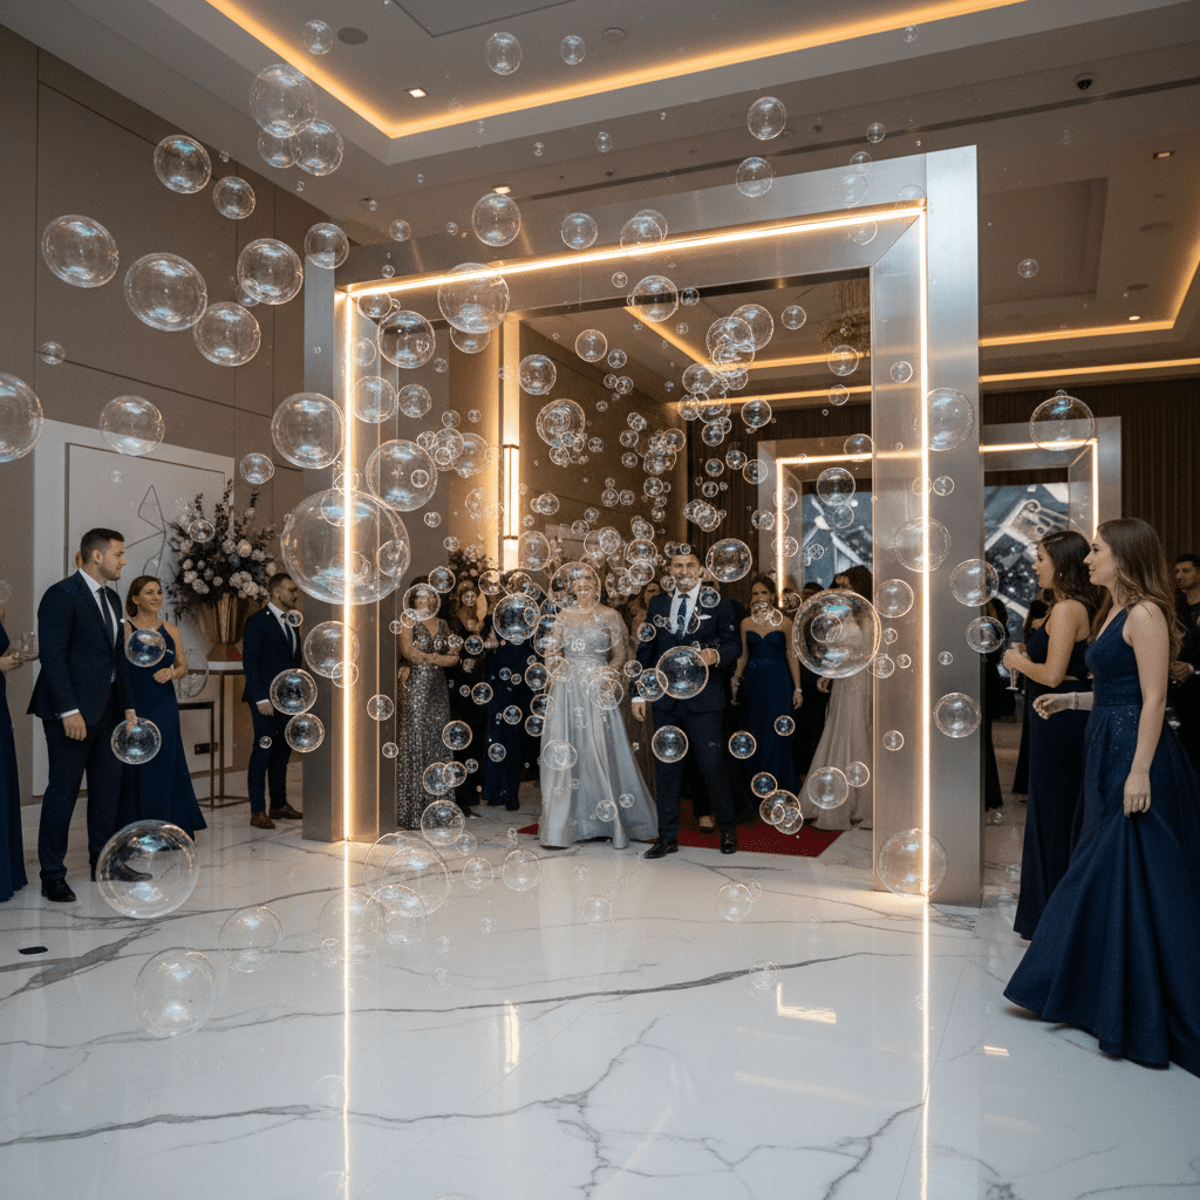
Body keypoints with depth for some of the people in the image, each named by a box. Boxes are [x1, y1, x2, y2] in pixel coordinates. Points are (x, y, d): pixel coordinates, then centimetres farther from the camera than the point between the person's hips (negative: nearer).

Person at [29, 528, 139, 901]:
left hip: (107, 712, 9)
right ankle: (52, 875, 10)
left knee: (108, 787, 14)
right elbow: (52, 656, -17)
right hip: (74, 713, -8)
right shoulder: (62, 595, -11)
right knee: (63, 791, -1)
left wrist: (127, 705, 13)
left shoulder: (111, 598, 15)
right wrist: (69, 711, -21)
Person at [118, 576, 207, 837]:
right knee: (136, 768, -1)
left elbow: (183, 666, 14)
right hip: (134, 705, -4)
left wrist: (172, 672, -6)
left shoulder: (171, 631, 10)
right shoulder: (124, 629, -2)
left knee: (166, 765, 4)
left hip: (164, 707, 4)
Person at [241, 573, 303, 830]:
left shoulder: (291, 623, 15)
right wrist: (261, 698, -17)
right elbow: (249, 662, -12)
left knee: (283, 751, 11)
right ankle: (257, 811, 2)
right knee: (263, 752, -5)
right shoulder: (257, 621, -7)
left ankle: (279, 804, 21)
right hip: (267, 700, -7)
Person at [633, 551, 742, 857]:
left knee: (713, 766, 1)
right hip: (665, 699, 3)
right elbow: (646, 650, 12)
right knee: (666, 769, 8)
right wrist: (639, 693, 8)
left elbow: (734, 644, 1)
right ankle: (667, 837, 19)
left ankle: (728, 831, 21)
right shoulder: (657, 604, 11)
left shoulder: (718, 604, 2)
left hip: (703, 698, -3)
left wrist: (716, 655, -21)